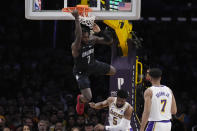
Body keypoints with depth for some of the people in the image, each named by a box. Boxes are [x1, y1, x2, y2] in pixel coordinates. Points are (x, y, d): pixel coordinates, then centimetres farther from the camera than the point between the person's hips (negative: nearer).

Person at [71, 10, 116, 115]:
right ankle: (80, 100, 26)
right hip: (81, 71, -6)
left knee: (113, 71, 19)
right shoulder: (76, 46, -37)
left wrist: (100, 32, -29)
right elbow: (78, 37, -60)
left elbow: (109, 41, -12)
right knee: (87, 98, -10)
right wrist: (76, 19, -65)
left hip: (92, 64, 6)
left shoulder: (92, 39, -16)